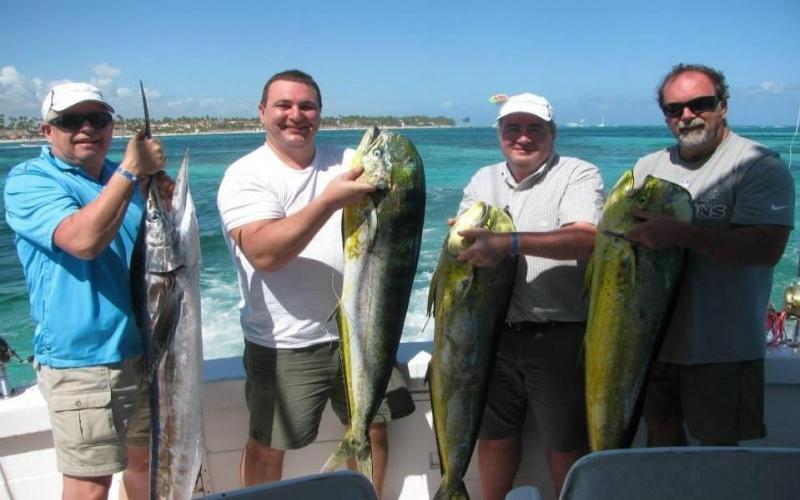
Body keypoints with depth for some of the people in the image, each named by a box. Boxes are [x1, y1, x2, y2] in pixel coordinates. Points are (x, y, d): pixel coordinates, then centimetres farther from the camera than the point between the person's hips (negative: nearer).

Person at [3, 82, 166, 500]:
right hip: (82, 360, -6)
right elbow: (83, 239, -27)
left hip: (146, 350, 6)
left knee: (147, 458, 19)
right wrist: (131, 169, -26)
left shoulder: (129, 178, 12)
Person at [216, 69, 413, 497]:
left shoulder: (347, 162, 6)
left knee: (374, 427, 18)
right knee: (268, 446, 10)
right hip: (285, 344, -4)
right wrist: (331, 199, -32)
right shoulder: (245, 175, -8)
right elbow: (264, 253, -24)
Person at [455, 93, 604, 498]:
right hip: (495, 332, 5)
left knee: (566, 442, 8)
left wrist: (509, 242, -31)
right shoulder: (483, 180, 13)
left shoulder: (578, 174, -5)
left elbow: (587, 238, -22)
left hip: (560, 336, -5)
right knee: (494, 433, 17)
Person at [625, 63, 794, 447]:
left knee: (717, 446, 8)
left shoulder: (761, 166, -10)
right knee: (660, 431, 19)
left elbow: (767, 248, -23)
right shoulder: (647, 167, 10)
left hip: (722, 347, -5)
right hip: (652, 337, 6)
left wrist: (680, 233, -29)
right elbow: (617, 232, 15)